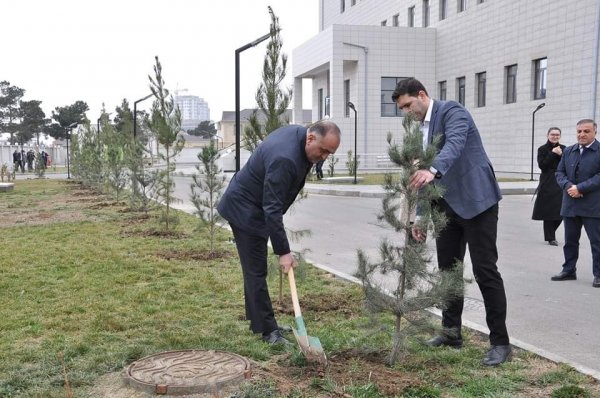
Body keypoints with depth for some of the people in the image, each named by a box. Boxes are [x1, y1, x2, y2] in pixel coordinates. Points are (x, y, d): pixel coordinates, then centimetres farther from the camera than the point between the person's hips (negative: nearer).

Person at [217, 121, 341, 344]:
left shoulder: (297, 132, -3)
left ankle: (258, 321, 26)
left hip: (255, 207, 10)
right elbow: (272, 209, -32)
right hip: (245, 210, -10)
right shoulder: (284, 159, -34)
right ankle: (269, 331, -2)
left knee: (255, 270, 16)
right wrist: (283, 251, -31)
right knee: (256, 271, -6)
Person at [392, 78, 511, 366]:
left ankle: (500, 342, 2)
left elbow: (454, 144, -31)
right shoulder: (421, 130, 14)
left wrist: (432, 171, -49)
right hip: (447, 206, 8)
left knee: (485, 270, -6)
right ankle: (451, 332, 24)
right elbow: (422, 179, 17)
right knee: (447, 269, 11)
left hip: (476, 201, -8)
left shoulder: (452, 111, -10)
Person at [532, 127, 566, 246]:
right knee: (548, 211, -1)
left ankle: (550, 234, 24)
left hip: (561, 184, 3)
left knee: (561, 212, 1)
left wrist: (561, 154, -13)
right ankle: (550, 238, 8)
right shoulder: (542, 149, 1)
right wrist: (552, 153, -15)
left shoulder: (563, 149, 9)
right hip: (547, 184, -3)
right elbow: (542, 165, -11)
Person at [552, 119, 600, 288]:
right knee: (570, 240, 13)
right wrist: (568, 186, -11)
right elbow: (560, 172, 9)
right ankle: (569, 270, 24)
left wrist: (580, 188, -19)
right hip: (570, 204, 5)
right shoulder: (568, 151, 13)